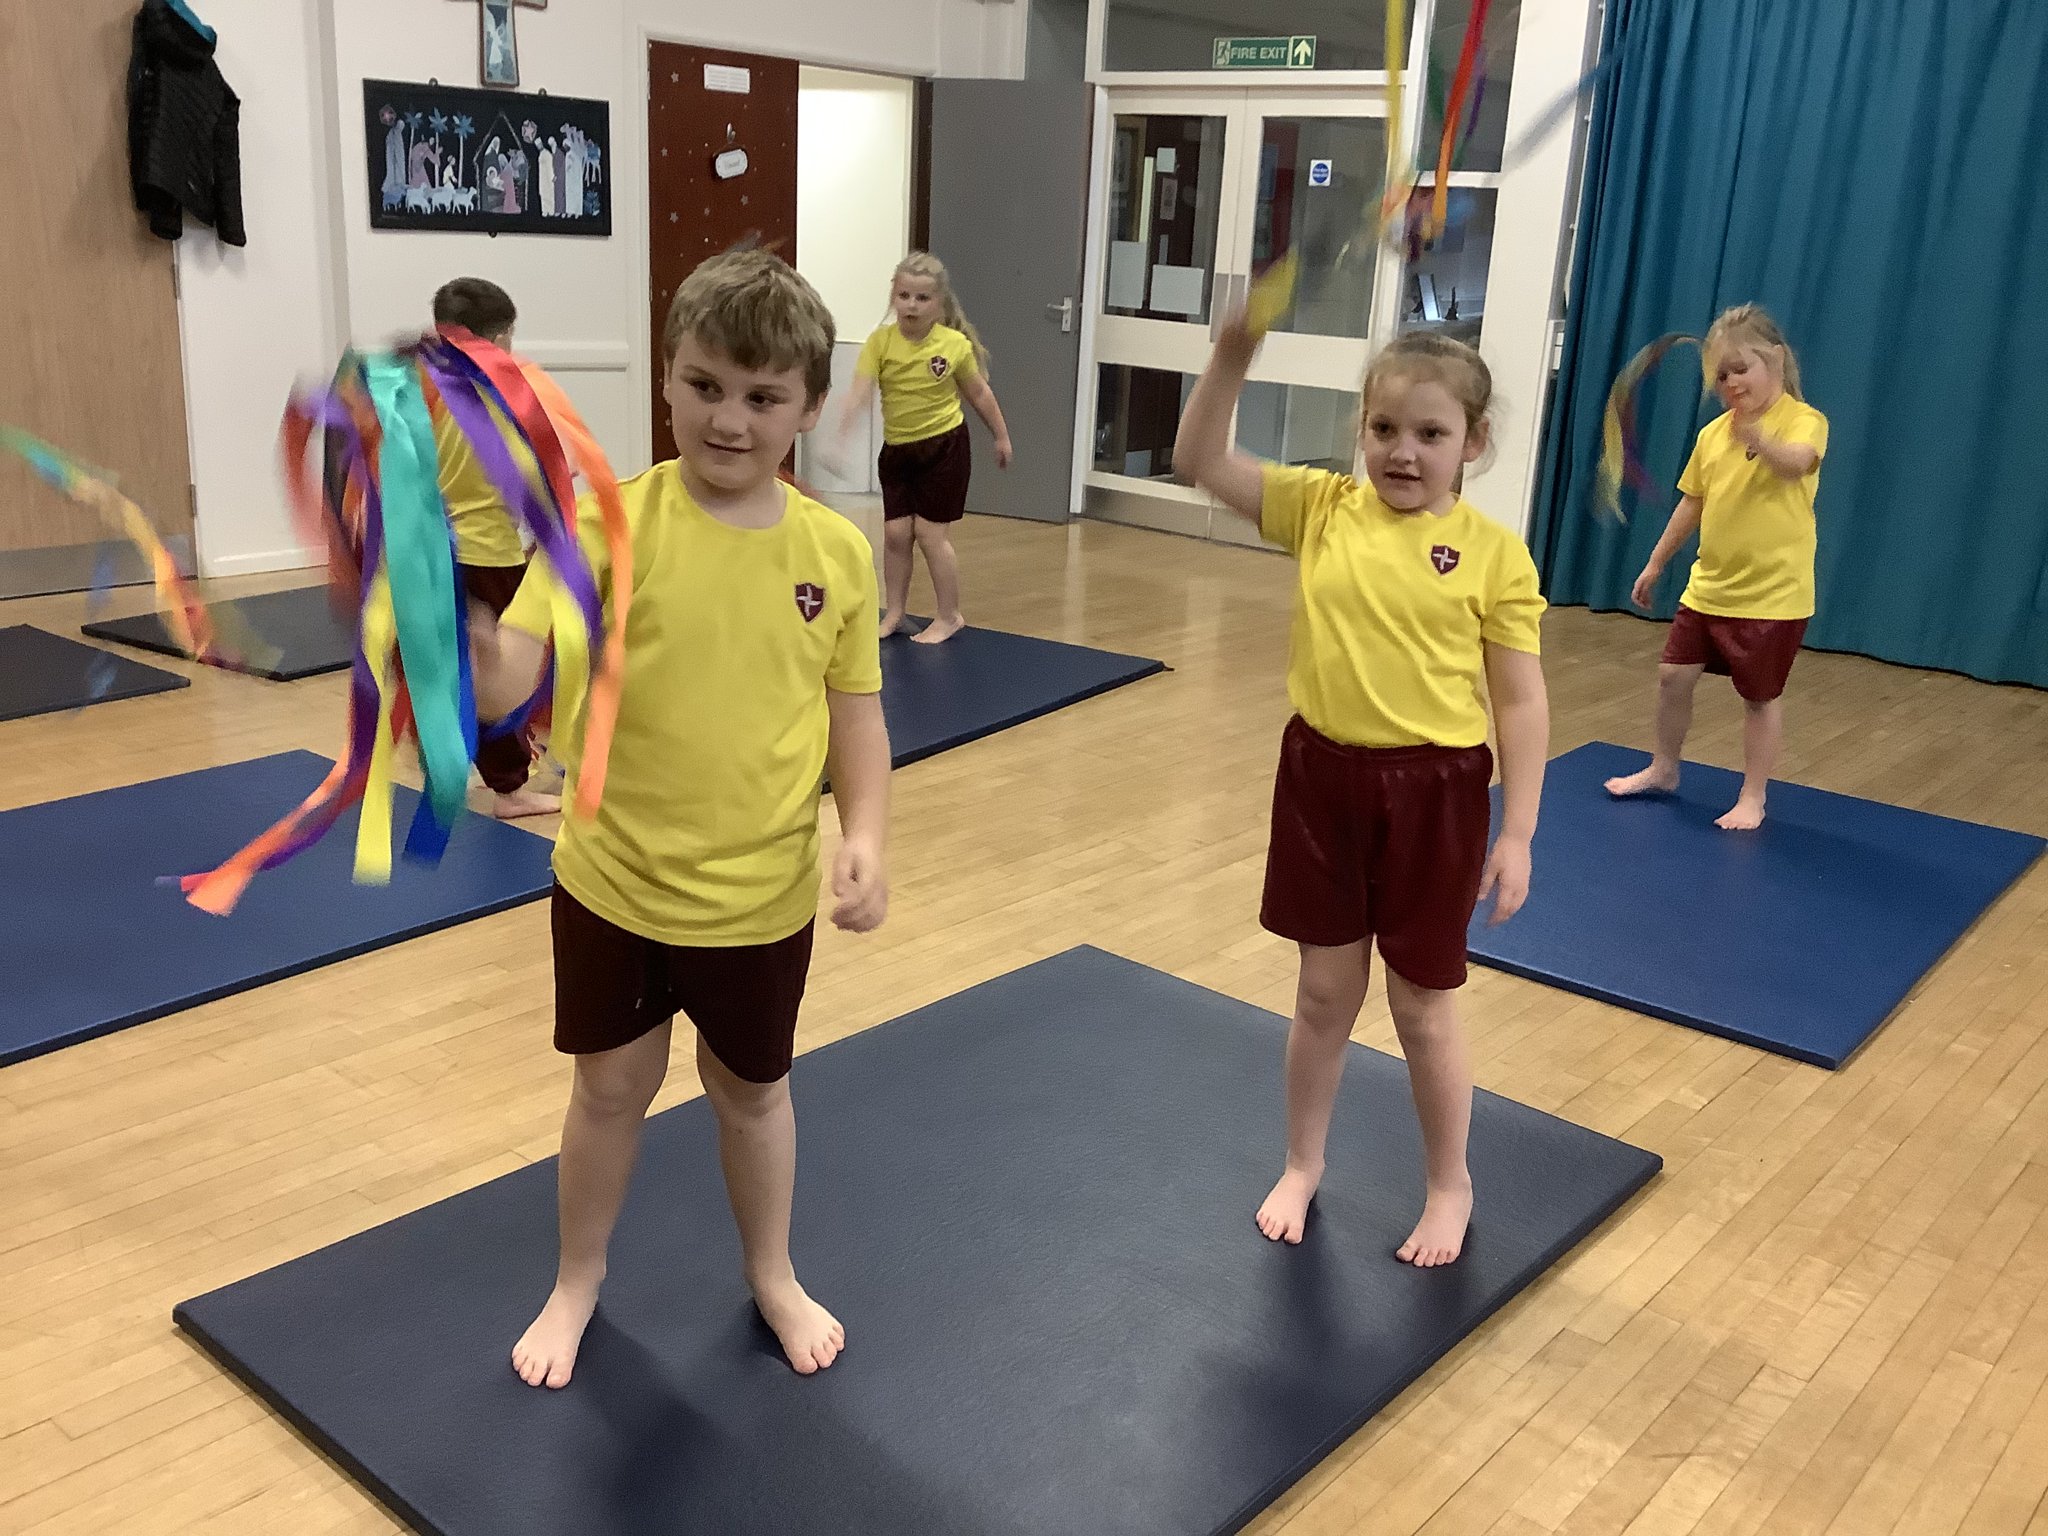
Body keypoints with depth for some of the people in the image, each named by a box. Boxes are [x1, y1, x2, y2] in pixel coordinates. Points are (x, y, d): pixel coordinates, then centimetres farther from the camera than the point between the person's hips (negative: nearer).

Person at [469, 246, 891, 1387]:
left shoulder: (836, 553, -8)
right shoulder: (610, 524, -16)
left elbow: (858, 714, 1)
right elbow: (510, 687, -23)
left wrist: (866, 835, -12)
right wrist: (458, 620, -44)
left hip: (765, 896, 1)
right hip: (615, 883, -1)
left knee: (753, 1087, 21)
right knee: (613, 1087, 17)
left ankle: (773, 1274, 46)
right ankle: (579, 1280, 43)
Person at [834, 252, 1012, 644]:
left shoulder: (955, 344, -11)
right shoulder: (880, 342, -10)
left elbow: (980, 394, 4)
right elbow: (861, 392, -20)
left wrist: (1001, 436, 13)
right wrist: (841, 435, -35)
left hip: (944, 446, -3)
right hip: (897, 449, 3)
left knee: (930, 532, -2)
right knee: (895, 532, 5)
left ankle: (949, 617, 13)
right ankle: (894, 612, 22)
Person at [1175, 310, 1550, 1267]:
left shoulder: (1491, 552, -9)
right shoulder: (1321, 510, -2)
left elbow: (1520, 702, -6)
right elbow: (1200, 462, -8)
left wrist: (1517, 834, -8)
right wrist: (1233, 358, -23)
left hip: (1432, 791, -2)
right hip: (1322, 772, 3)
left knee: (1422, 1011, 12)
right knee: (1324, 994, 17)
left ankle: (1449, 1185, 36)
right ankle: (1302, 1166, 38)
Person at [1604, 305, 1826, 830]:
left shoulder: (1803, 421, -14)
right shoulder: (1712, 433, 6)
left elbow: (1796, 463, -38)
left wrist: (1758, 439, -59)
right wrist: (1655, 563, 18)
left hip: (1774, 592, -6)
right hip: (1709, 585, 6)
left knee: (1760, 696, 4)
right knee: (1674, 675, 9)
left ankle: (1753, 798, 18)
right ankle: (1663, 769, 30)